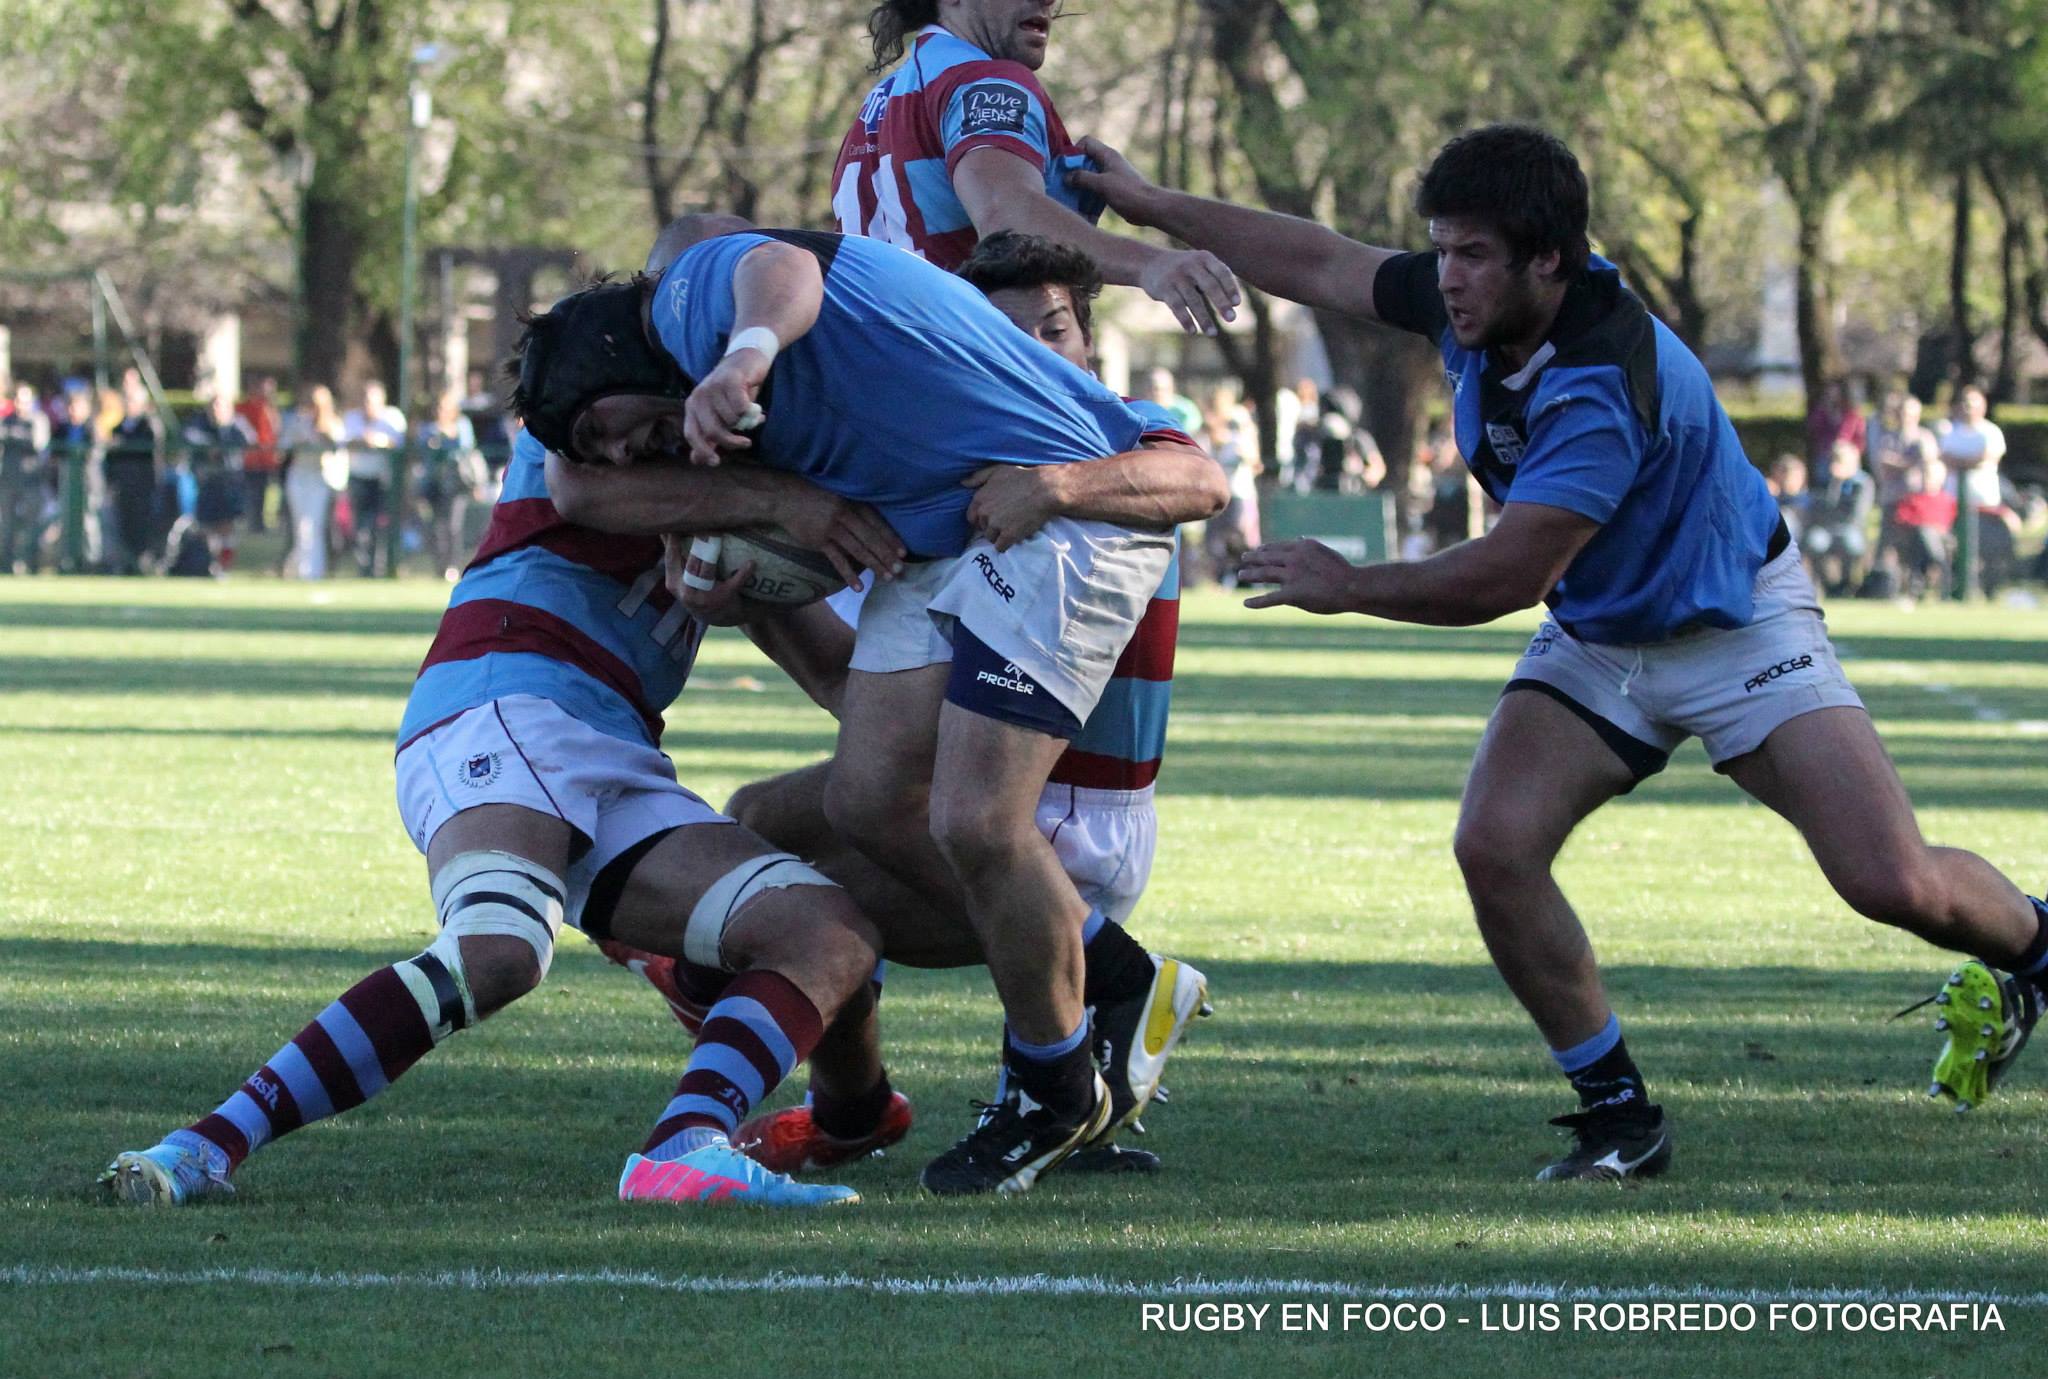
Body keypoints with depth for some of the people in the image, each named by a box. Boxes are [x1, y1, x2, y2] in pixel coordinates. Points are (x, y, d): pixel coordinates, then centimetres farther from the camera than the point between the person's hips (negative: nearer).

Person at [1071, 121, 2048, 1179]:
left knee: (1892, 883, -16)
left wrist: (1349, 588, -21)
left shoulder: (1605, 384, -35)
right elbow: (1322, 266, 6)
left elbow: (1505, 577, -33)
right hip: (1595, 642, 7)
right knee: (1493, 846, -19)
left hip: (1736, 626, -7)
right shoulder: (1471, 307, -12)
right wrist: (1150, 206, 8)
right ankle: (1618, 1116, -4)